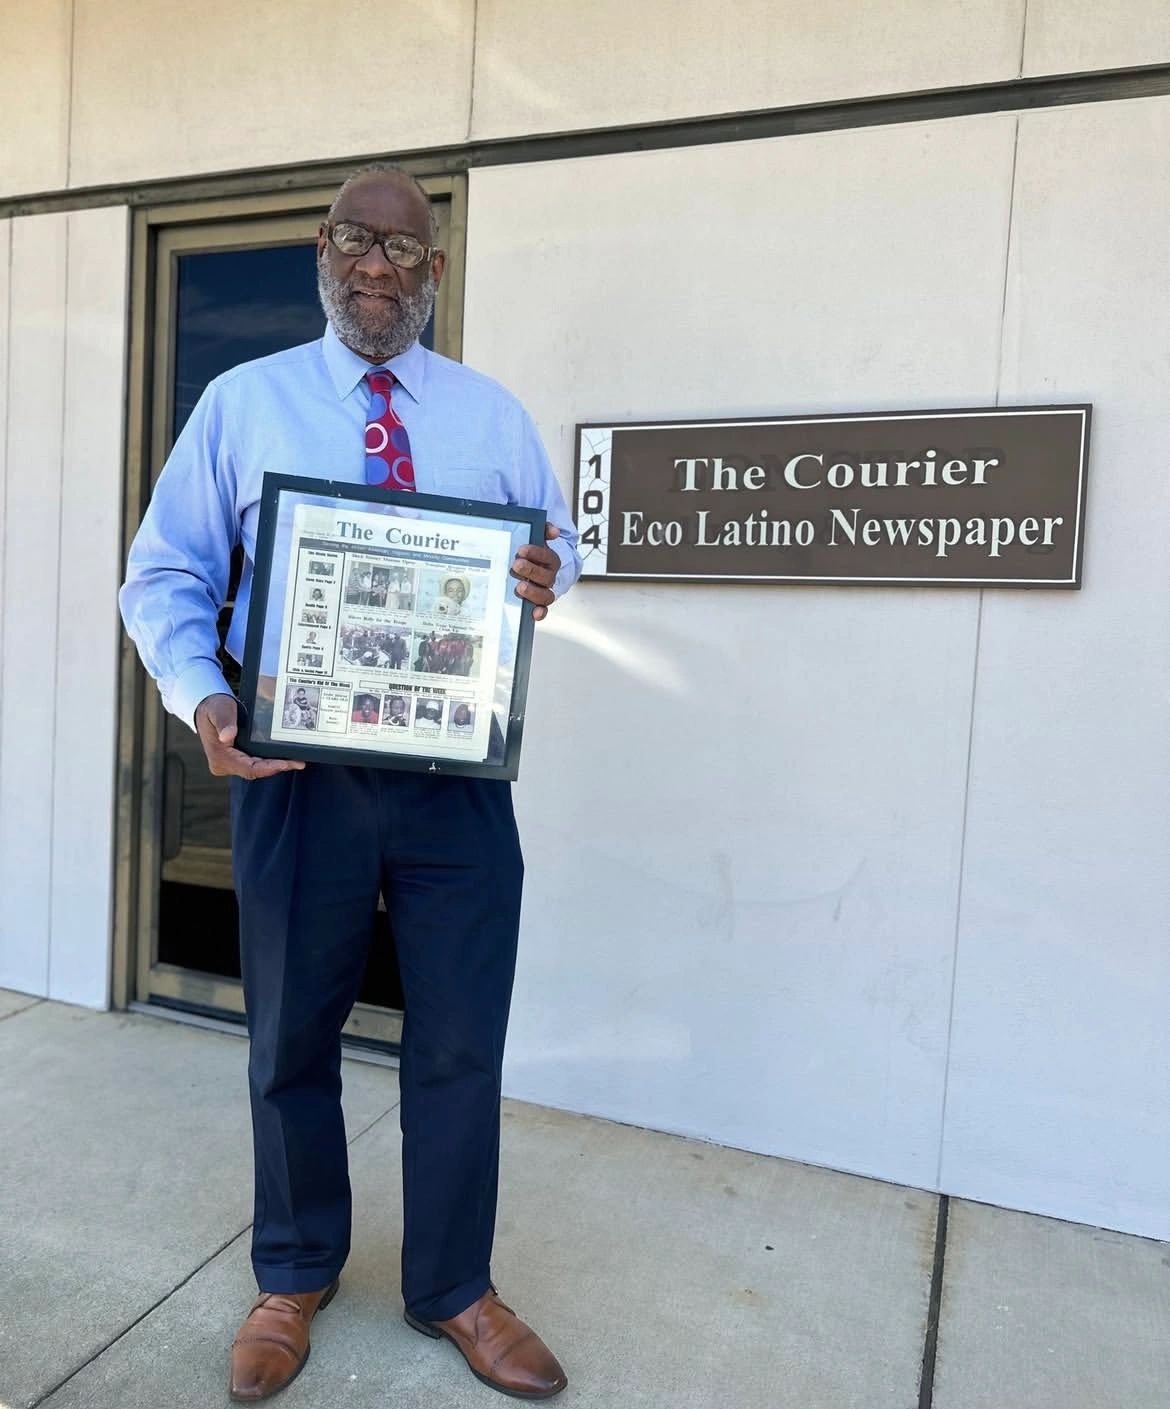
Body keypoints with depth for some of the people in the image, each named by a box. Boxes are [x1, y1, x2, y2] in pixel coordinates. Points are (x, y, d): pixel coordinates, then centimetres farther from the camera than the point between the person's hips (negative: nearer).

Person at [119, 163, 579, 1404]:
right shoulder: (242, 403, 6)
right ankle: (293, 1278, 40)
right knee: (292, 1037, 14)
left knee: (461, 1041, 9)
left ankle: (452, 1289, 34)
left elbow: (559, 544, 13)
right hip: (297, 771, 0)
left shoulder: (493, 412, 10)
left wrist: (547, 581, -12)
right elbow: (162, 577, 3)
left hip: (457, 770, 1)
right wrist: (201, 698, -15)